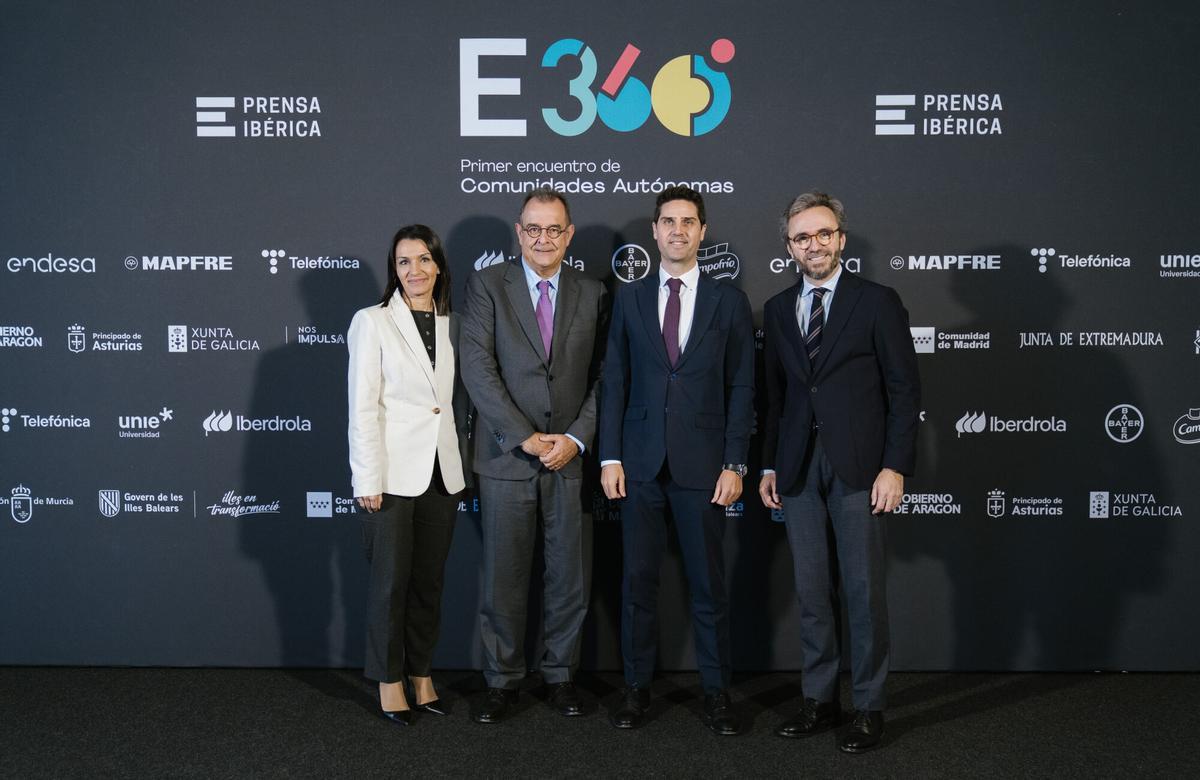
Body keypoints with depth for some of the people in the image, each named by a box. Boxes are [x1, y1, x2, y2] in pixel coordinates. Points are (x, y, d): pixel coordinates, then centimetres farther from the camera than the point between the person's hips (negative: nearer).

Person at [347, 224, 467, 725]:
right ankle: (389, 682, 20)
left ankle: (422, 675, 26)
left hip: (442, 472, 4)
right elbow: (362, 408, -8)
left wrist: (462, 467, 8)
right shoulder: (373, 322, -4)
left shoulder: (451, 326, 9)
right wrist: (368, 480, -12)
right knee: (391, 581, 5)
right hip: (394, 473, -4)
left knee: (429, 581, 12)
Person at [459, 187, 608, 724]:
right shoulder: (487, 284, 2)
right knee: (503, 578, 5)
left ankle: (560, 675, 25)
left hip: (572, 457, 2)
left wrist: (576, 438, -9)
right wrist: (525, 437, -13)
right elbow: (478, 368, -7)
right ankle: (502, 680, 21)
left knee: (570, 577, 8)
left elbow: (601, 378, 5)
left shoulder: (592, 295, 8)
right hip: (506, 457, -2)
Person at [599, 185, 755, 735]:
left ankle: (717, 692, 18)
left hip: (703, 463, -1)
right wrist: (610, 457, -1)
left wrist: (734, 464, -6)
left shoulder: (729, 302, 4)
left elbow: (741, 388, 1)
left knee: (708, 583, 6)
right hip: (640, 462, 2)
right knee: (638, 579, 7)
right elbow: (614, 382, 6)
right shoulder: (629, 299, 8)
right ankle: (637, 687, 20)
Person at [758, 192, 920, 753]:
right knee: (811, 591, 10)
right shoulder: (777, 310, 12)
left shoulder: (877, 301, -2)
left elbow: (904, 389, -4)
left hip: (859, 469, -4)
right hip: (798, 471, 4)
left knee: (863, 592, 2)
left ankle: (868, 708, 15)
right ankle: (818, 700, 22)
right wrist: (768, 465, 11)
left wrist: (895, 466, -11)